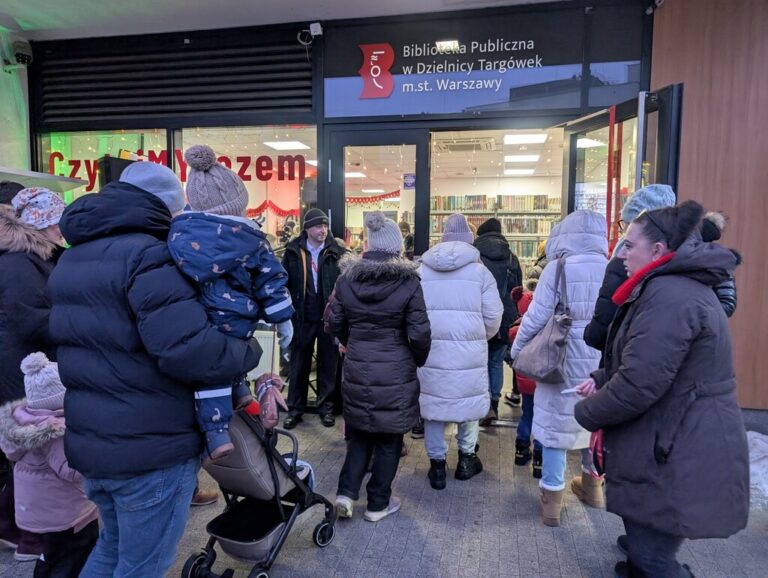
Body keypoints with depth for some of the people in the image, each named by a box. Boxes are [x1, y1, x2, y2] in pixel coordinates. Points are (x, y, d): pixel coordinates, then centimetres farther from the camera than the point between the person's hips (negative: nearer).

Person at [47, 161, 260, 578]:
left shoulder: (72, 259, 11)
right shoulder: (147, 256, -20)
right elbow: (190, 350, -31)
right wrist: (248, 353, -15)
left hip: (89, 441, 9)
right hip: (151, 447, -9)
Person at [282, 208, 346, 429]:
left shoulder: (337, 253, -4)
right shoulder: (293, 252, -1)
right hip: (302, 319, 1)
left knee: (328, 365, 12)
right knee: (298, 365, 12)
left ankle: (327, 408, 26)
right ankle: (295, 409, 26)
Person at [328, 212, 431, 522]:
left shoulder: (346, 277, -2)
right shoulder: (408, 282, -13)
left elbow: (335, 324, 5)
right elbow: (419, 334, -12)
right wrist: (419, 361, 7)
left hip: (356, 370, 3)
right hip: (396, 373, -3)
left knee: (359, 434, 22)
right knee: (389, 438, 13)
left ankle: (346, 492, 15)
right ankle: (378, 504, 26)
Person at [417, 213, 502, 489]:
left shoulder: (422, 270, 4)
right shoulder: (479, 270, -3)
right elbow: (493, 314, -1)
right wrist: (482, 337, 18)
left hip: (431, 347, 2)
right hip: (469, 349, -1)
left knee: (434, 400, 10)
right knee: (470, 397, 15)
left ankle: (437, 463, 18)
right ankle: (466, 458, 28)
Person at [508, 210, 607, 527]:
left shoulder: (557, 269, -13)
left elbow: (536, 317, -12)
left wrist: (516, 350, 3)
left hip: (563, 363, -4)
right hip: (601, 365, 4)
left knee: (557, 424, 8)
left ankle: (552, 499, 17)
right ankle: (593, 482, 43)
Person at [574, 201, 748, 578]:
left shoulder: (669, 295, -24)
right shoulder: (683, 285, 12)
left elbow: (639, 383, -28)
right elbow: (643, 362, 19)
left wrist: (587, 413, -11)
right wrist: (602, 380, 4)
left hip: (677, 458, -10)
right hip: (680, 448, 10)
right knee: (647, 547, 25)